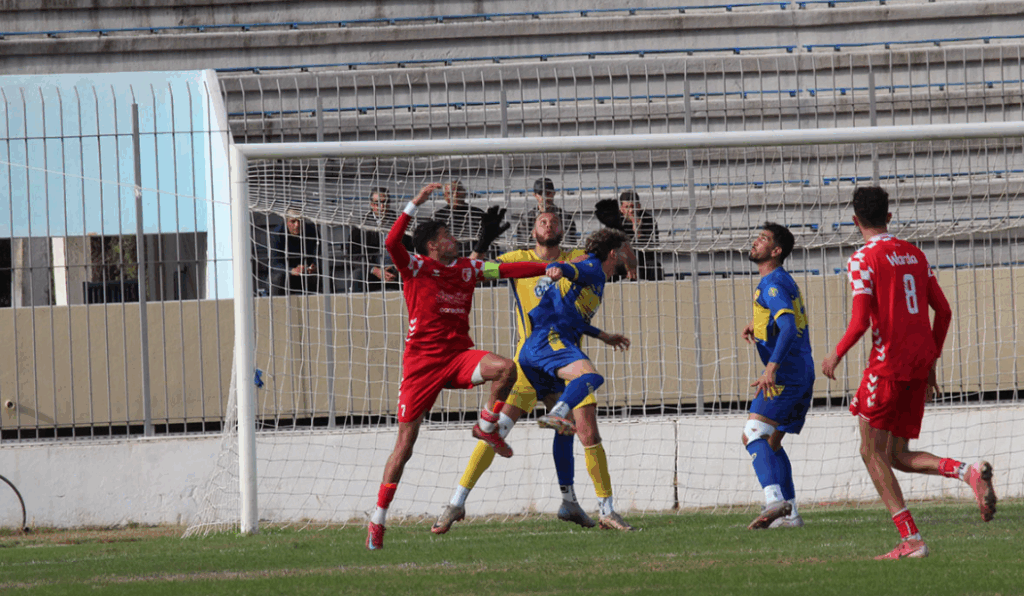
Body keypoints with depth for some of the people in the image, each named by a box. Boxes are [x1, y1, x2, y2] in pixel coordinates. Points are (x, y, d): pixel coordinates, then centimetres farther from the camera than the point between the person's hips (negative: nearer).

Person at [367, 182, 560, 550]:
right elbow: (392, 243, -20)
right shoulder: (416, 268, -3)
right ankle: (378, 519, 5)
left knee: (505, 368, -26)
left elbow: (508, 270, 16)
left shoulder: (467, 269, 12)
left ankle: (486, 427, 1)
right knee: (405, 443, -5)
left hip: (458, 356, 4)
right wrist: (416, 204, -25)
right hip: (421, 360, -4)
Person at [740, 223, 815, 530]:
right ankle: (789, 513, 13)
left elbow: (788, 329, -26)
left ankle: (775, 499, -36)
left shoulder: (773, 284, -13)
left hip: (785, 374, -10)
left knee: (753, 435, -18)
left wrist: (772, 368, -35)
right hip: (802, 375, 10)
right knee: (771, 441, 16)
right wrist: (757, 325, 19)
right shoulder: (784, 280, 19)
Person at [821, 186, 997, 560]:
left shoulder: (863, 260, -8)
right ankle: (969, 472, -13)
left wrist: (836, 356, 2)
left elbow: (860, 323, -16)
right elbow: (943, 312, 14)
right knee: (898, 456, 13)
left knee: (872, 453, 4)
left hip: (889, 364, -7)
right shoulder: (915, 255, 13)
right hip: (920, 361, 7)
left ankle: (911, 540, -7)